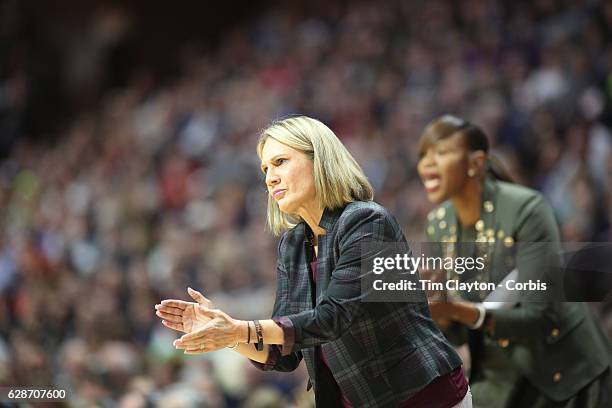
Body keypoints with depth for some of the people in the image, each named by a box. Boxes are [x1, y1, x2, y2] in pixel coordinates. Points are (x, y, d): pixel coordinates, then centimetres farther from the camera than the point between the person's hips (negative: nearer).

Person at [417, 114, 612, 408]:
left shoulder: (526, 210, -20)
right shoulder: (438, 224, -2)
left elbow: (541, 318, -25)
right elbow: (457, 335, 1)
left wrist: (459, 309, -36)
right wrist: (439, 313, -22)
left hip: (564, 377, -5)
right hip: (498, 381, 5)